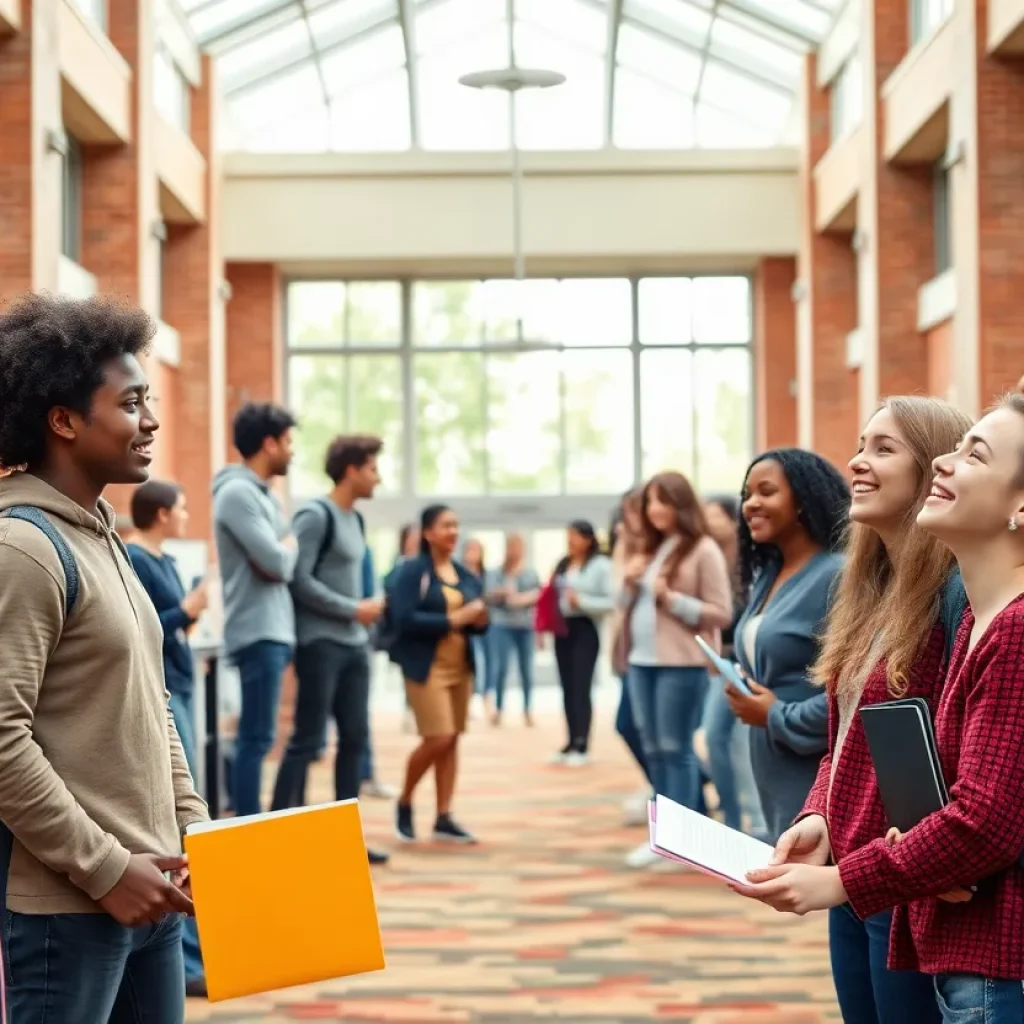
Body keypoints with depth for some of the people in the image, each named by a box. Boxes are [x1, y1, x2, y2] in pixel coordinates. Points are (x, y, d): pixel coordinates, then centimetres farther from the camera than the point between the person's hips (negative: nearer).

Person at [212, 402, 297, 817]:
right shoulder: (238, 492, -13)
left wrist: (284, 551, -4)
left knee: (258, 737, 12)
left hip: (276, 629, 9)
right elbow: (277, 562, -19)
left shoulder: (264, 493, 17)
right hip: (258, 632, -9)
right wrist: (290, 546, 1)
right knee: (257, 738, -8)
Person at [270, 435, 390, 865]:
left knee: (355, 737, 9)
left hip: (354, 645, 8)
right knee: (307, 740, -6)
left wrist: (364, 630, 11)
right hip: (321, 644, -8)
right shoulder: (315, 516, -11)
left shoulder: (354, 519, 15)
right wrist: (354, 610, -13)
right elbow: (300, 580, -17)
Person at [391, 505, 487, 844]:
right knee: (437, 739, -11)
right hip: (426, 666, -6)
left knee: (452, 740, 5)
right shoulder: (412, 571, -7)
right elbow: (405, 620, -18)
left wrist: (480, 620, -8)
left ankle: (444, 819, 10)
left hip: (461, 665, 6)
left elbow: (477, 623, 16)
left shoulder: (466, 576, 11)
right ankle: (404, 803, 11)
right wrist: (453, 619, -19)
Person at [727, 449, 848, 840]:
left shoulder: (838, 576, -15)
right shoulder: (766, 576, 14)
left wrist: (777, 717, -15)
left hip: (821, 779, -9)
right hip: (776, 778, 9)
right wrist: (745, 696, 4)